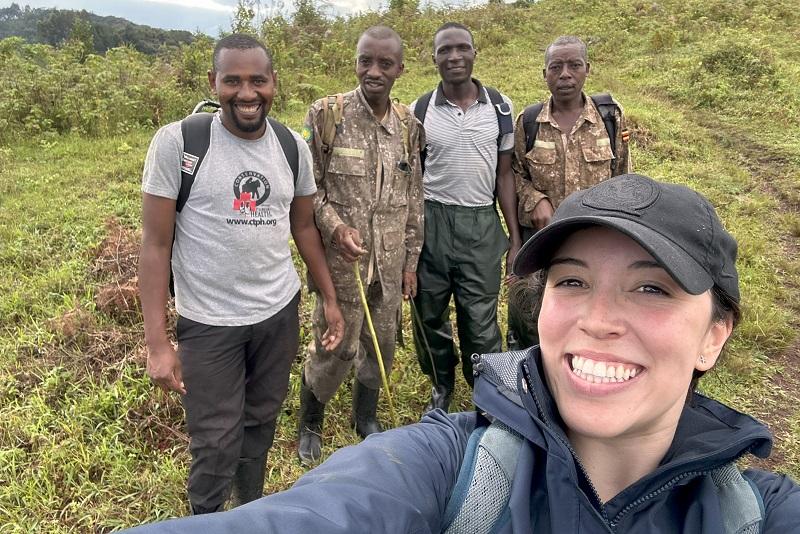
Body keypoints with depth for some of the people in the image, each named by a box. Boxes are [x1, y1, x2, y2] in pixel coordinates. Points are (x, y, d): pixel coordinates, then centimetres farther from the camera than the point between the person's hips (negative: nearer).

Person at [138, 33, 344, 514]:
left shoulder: (294, 147, -1)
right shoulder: (177, 142, -13)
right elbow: (156, 244, -11)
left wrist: (330, 298, 11)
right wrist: (157, 341, -13)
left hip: (280, 312, 4)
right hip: (208, 322, -3)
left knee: (261, 424, 20)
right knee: (215, 444, 8)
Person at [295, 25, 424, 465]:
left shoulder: (408, 124, 4)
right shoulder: (326, 114, -8)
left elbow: (413, 199, 9)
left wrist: (411, 261, 9)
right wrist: (334, 227, -20)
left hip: (390, 263, 4)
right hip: (343, 259, -4)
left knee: (381, 344, 16)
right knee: (334, 347, 4)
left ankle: (366, 418, 40)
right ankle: (309, 425, 31)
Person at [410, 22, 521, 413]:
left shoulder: (499, 107, 2)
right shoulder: (420, 110, 1)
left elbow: (505, 175, 5)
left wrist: (516, 238, 2)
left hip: (482, 224, 0)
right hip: (431, 222, 1)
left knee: (480, 319, 4)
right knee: (430, 313, 12)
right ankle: (441, 384, 36)